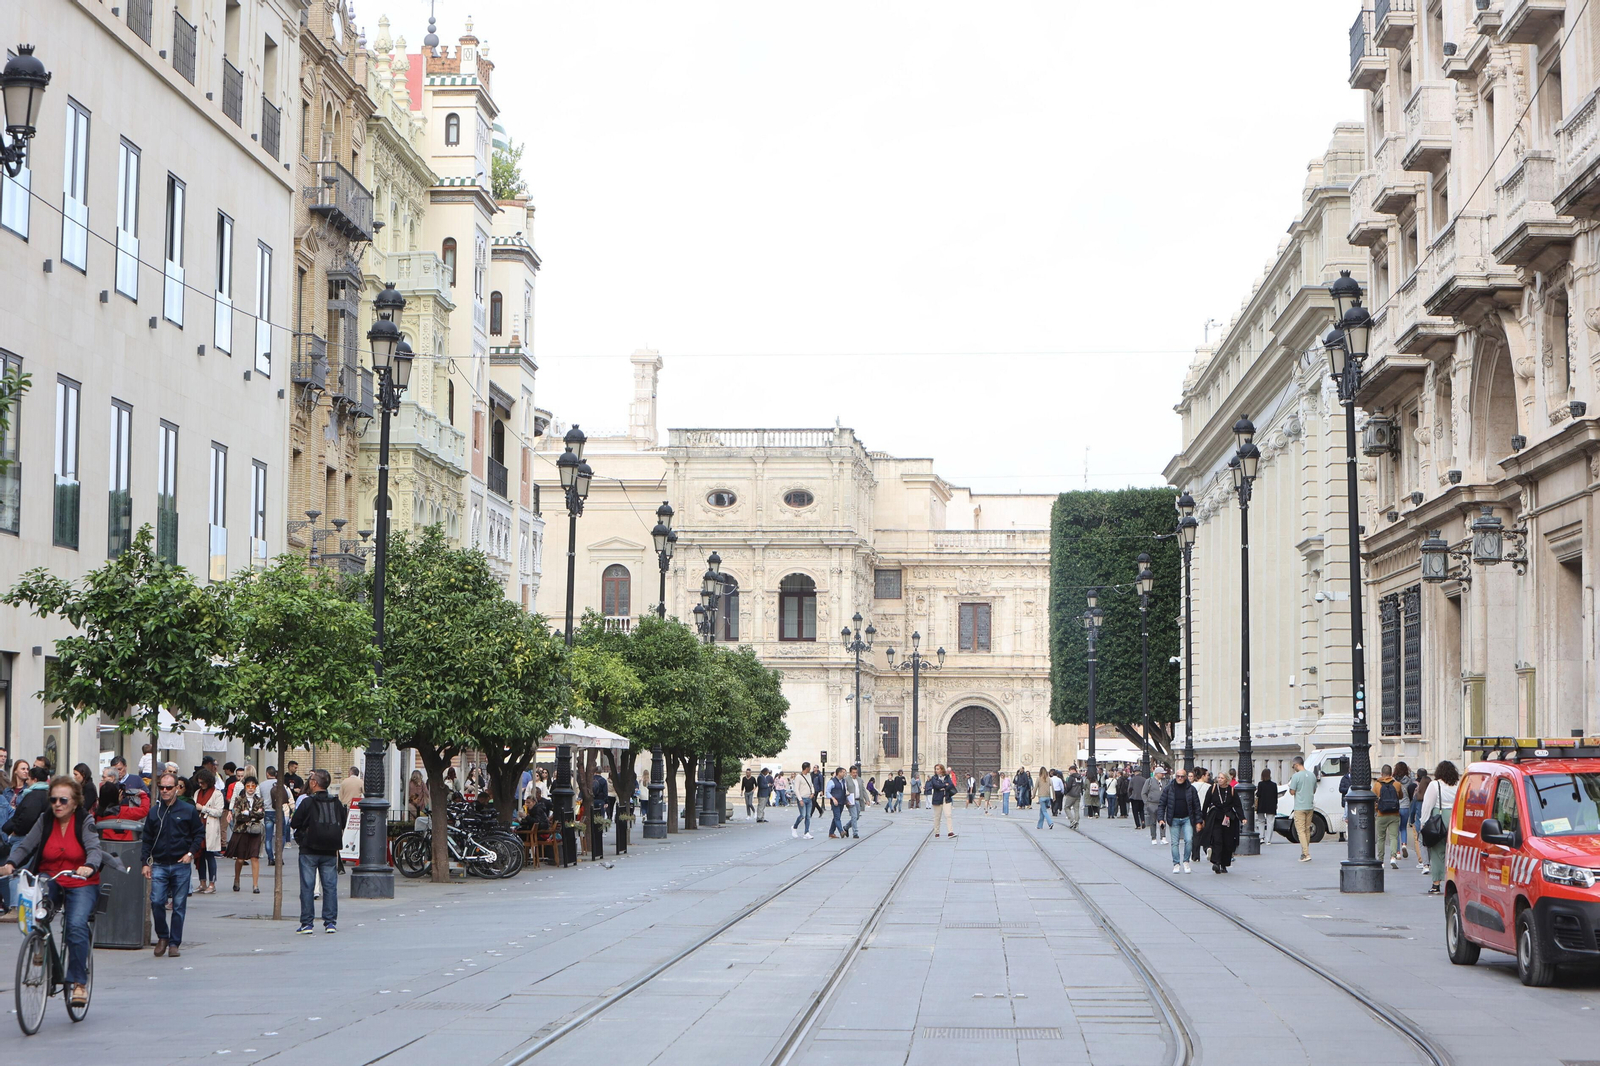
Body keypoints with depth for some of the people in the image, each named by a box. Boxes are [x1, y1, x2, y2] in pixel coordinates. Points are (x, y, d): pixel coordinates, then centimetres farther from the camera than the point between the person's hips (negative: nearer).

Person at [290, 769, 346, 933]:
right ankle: (330, 922, 6)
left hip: (309, 851, -3)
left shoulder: (308, 802, -11)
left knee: (307, 887, 2)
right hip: (330, 852, 3)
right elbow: (342, 826, 11)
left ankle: (307, 923, 1)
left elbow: (294, 823, -6)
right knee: (330, 886, 7)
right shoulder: (337, 803, 1)